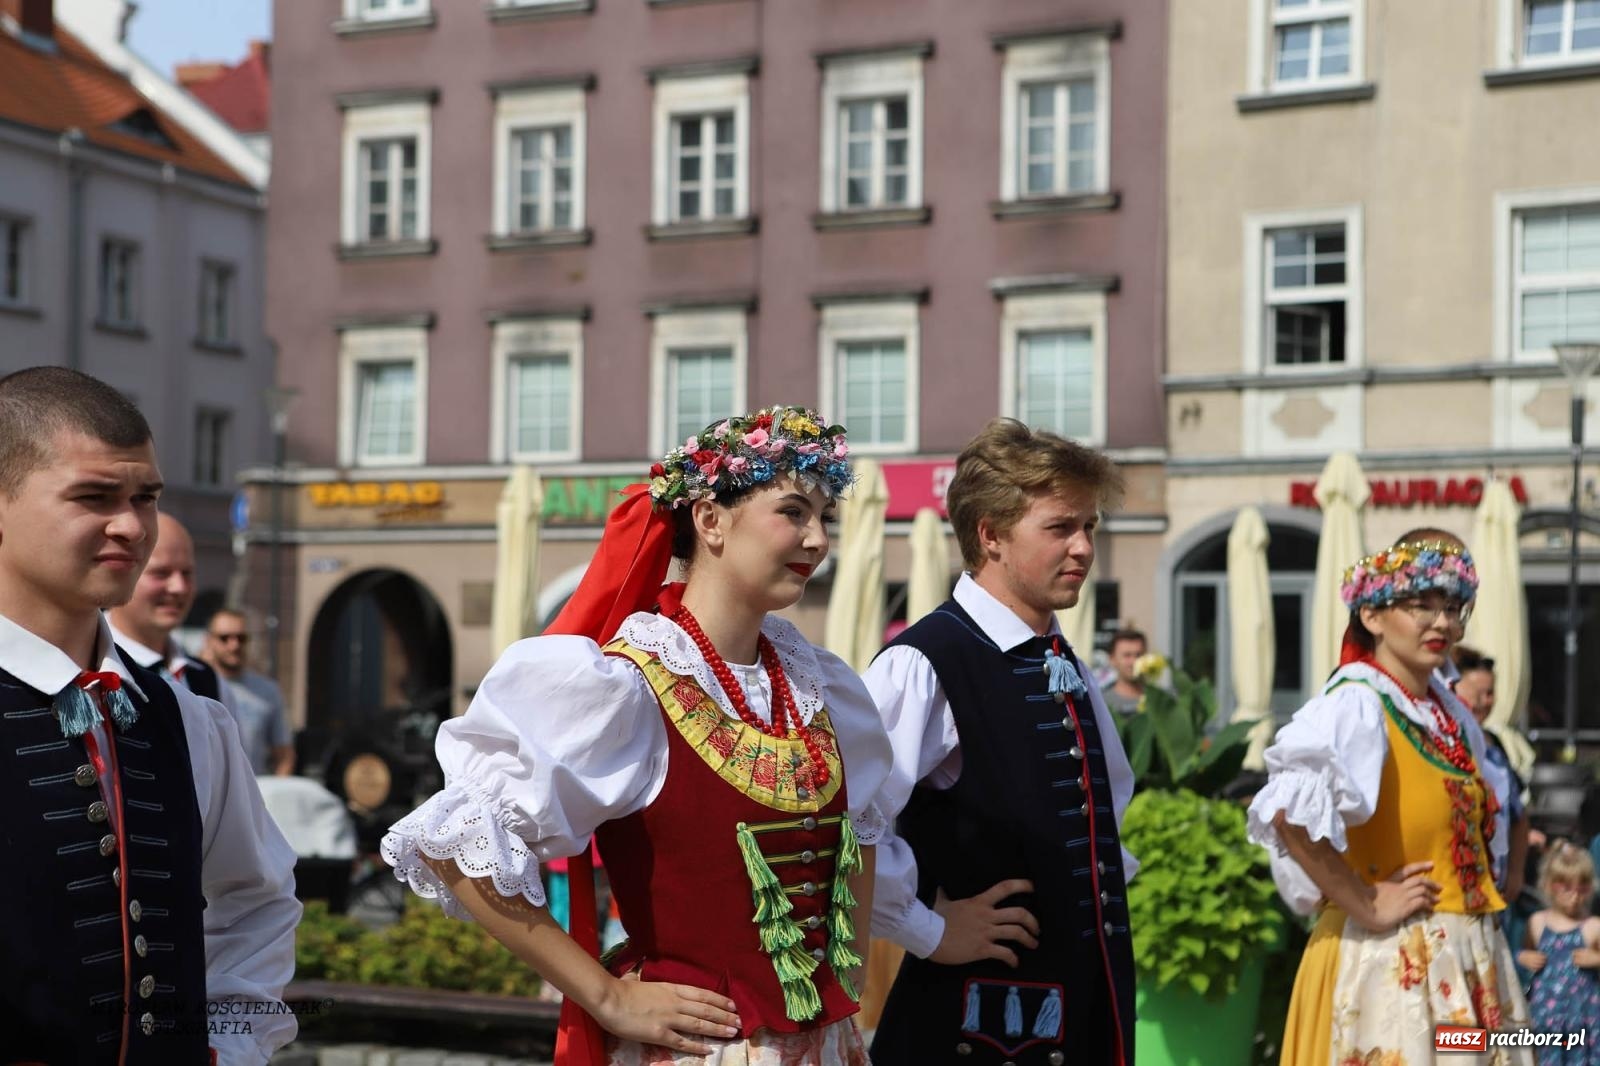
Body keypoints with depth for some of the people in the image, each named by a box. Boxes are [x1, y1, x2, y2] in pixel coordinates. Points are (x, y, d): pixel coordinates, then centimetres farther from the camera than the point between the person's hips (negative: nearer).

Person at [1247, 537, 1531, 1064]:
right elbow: (1289, 812, -33)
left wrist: (1489, 887, 12)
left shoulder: (1448, 711, 9)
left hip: (1467, 957, 8)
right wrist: (1365, 906, -24)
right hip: (1390, 960, -8)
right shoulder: (1356, 704, -17)